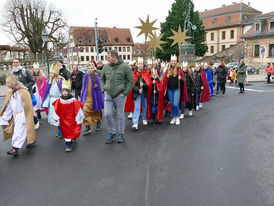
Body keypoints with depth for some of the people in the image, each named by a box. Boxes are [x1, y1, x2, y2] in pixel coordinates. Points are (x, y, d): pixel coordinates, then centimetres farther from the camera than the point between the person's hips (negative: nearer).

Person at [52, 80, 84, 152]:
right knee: (65, 132, 7)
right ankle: (68, 144, 18)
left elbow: (78, 109, -9)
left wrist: (78, 119, -5)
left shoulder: (73, 100, -16)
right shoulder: (59, 100, -6)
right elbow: (56, 110, 6)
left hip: (71, 120, -3)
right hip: (63, 120, 3)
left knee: (71, 130, 0)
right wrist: (55, 117, 12)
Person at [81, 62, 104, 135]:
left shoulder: (96, 76, -7)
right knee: (85, 111, -11)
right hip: (87, 97, 2)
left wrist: (100, 99, -6)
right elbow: (83, 87, 11)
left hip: (94, 97, -2)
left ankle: (98, 122, 40)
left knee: (96, 111, 14)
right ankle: (87, 128, -5)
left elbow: (99, 88, -5)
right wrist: (82, 98, 11)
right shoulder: (85, 76, 3)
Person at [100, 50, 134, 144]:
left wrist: (124, 93, -10)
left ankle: (121, 134, 23)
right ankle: (112, 133, 20)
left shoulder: (125, 67, -9)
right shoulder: (106, 67, 3)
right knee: (107, 114, 0)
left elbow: (131, 81, -5)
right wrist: (104, 89, 5)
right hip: (108, 95, 4)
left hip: (119, 95, -3)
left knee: (120, 115, 6)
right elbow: (102, 79, 18)